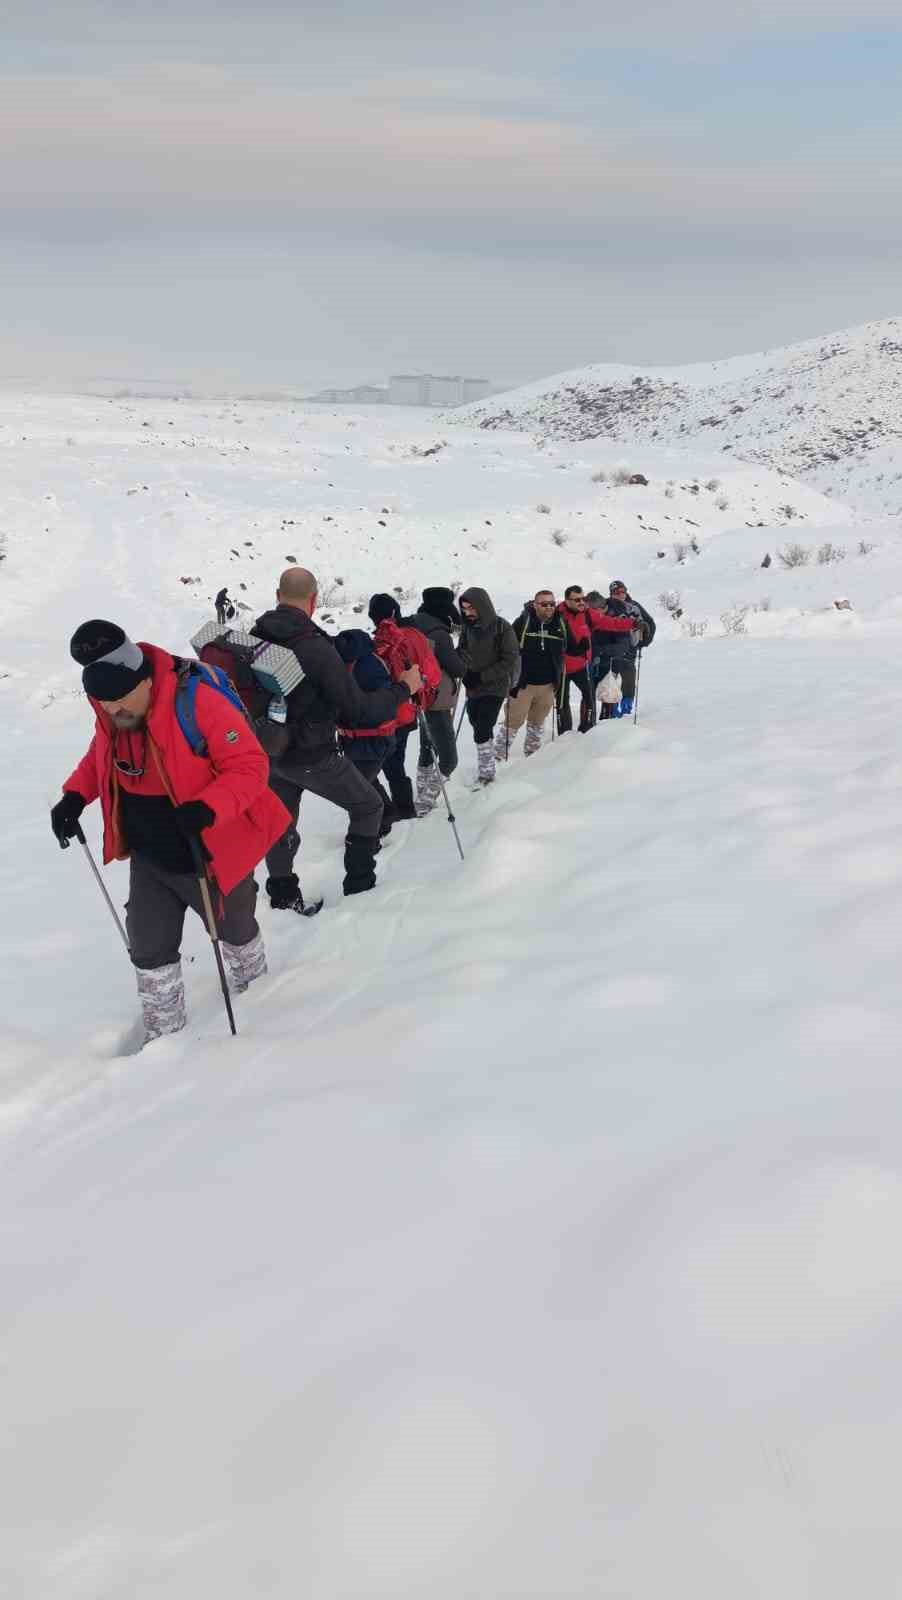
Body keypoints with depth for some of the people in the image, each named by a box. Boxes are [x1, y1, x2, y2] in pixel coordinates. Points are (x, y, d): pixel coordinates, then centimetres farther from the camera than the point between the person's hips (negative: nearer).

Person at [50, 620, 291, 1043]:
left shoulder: (198, 702, -32)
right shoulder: (110, 716, -10)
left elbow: (251, 766, -27)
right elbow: (101, 756, 12)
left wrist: (207, 808, -41)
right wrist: (75, 795, -5)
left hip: (213, 853, -5)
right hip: (149, 858, 5)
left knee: (234, 930, 22)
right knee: (149, 947, 11)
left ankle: (253, 987, 55)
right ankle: (163, 1034, 32)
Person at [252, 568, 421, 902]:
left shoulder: (254, 637, -6)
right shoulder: (316, 648, -26)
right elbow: (360, 711, -22)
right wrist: (403, 687, -8)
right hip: (312, 757, -6)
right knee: (368, 806, 16)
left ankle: (283, 896, 29)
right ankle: (359, 885, 21)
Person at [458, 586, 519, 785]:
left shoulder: (502, 628, -12)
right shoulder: (467, 628, 3)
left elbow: (510, 661, -12)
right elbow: (462, 653, 12)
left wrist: (481, 676, -17)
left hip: (495, 687, -5)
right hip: (473, 688, 6)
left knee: (482, 731, -12)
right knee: (477, 725, 14)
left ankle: (487, 773, -3)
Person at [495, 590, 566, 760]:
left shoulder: (560, 625, 4)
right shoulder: (523, 622, -11)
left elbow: (562, 655, 16)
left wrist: (559, 679, 17)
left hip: (547, 685, 5)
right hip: (523, 683, -5)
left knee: (537, 723, 18)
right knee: (512, 722, -2)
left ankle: (532, 754, 32)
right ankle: (499, 755, 6)